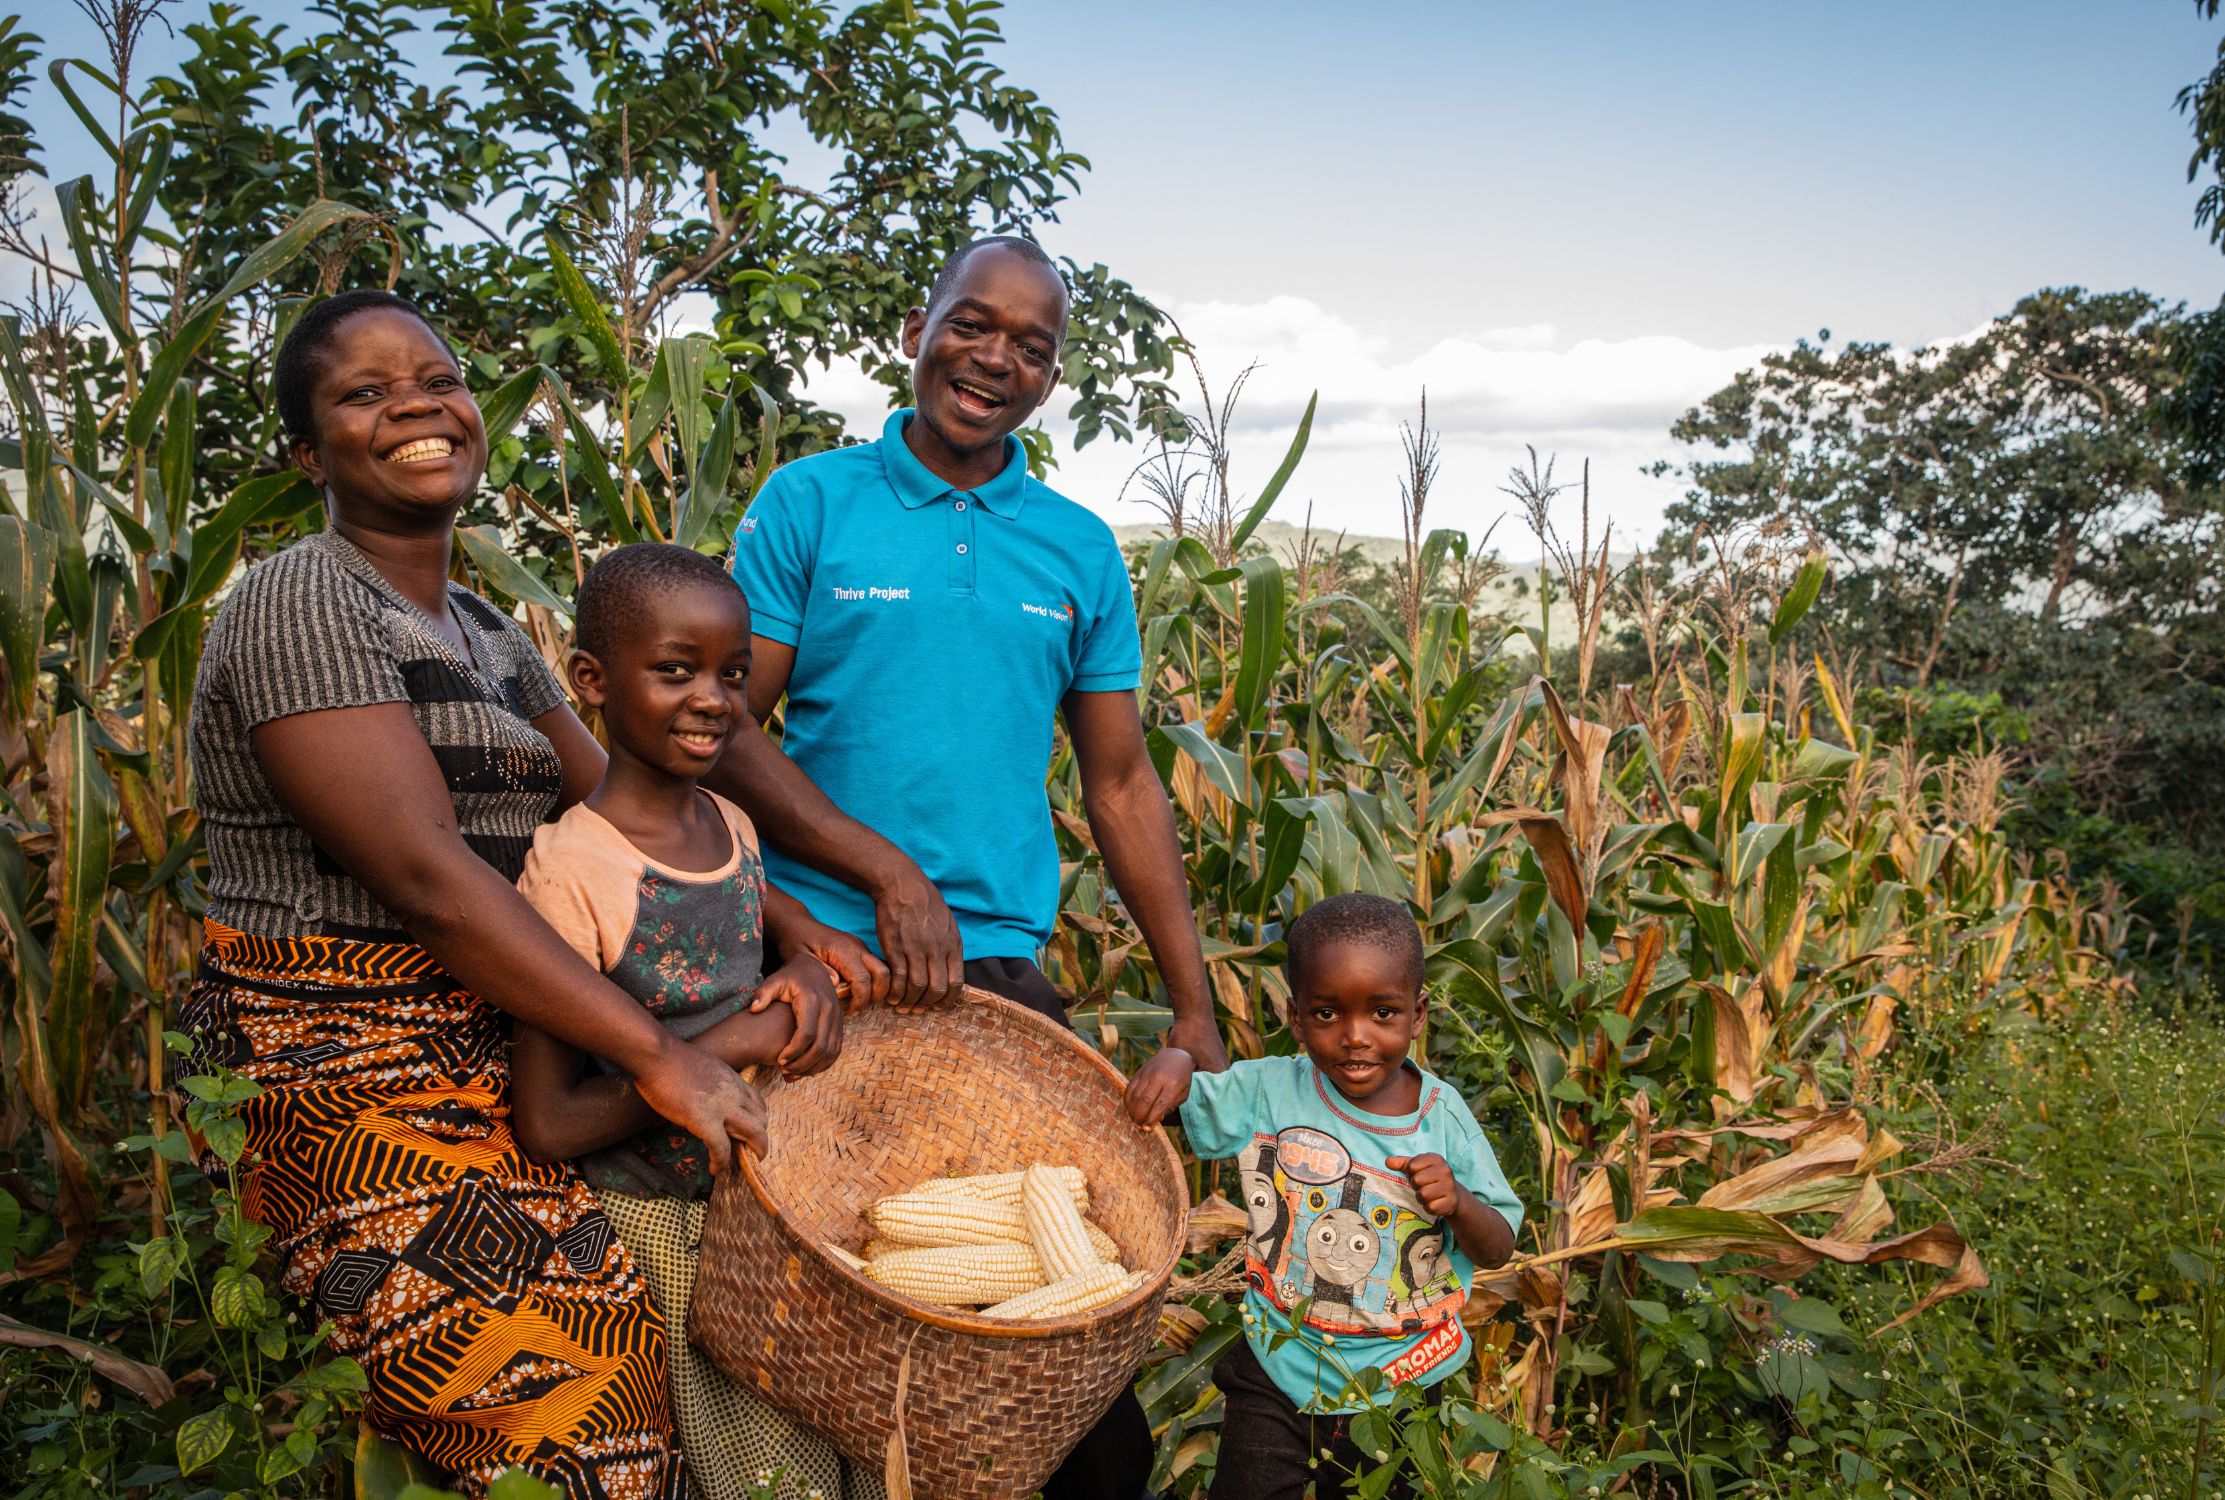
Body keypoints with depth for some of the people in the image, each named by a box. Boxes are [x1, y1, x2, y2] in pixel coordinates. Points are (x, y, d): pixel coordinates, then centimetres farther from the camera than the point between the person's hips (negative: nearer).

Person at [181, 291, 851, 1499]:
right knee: (587, 1397, -17)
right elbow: (425, 873, -20)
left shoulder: (487, 633, 16)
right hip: (351, 1074, -8)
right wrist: (656, 1055, -21)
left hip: (488, 1055, 8)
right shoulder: (300, 603, -11)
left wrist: (798, 934, -1)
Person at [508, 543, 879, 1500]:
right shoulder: (570, 872, -19)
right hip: (653, 1228, -6)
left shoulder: (733, 828, 1)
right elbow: (547, 1125, -20)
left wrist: (811, 969, -3)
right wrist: (723, 1051, -22)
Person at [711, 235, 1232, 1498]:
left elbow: (1124, 787, 8)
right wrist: (889, 873, -14)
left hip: (1003, 961, 2)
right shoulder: (810, 502, 0)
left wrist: (1198, 1013, 1)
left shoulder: (1082, 552, 8)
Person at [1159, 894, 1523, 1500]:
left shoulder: (1442, 1117, -11)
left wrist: (1457, 1201, -25)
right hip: (1277, 1375, 0)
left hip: (1401, 1382, 1)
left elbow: (1498, 1247, -3)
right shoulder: (1266, 1092, -12)